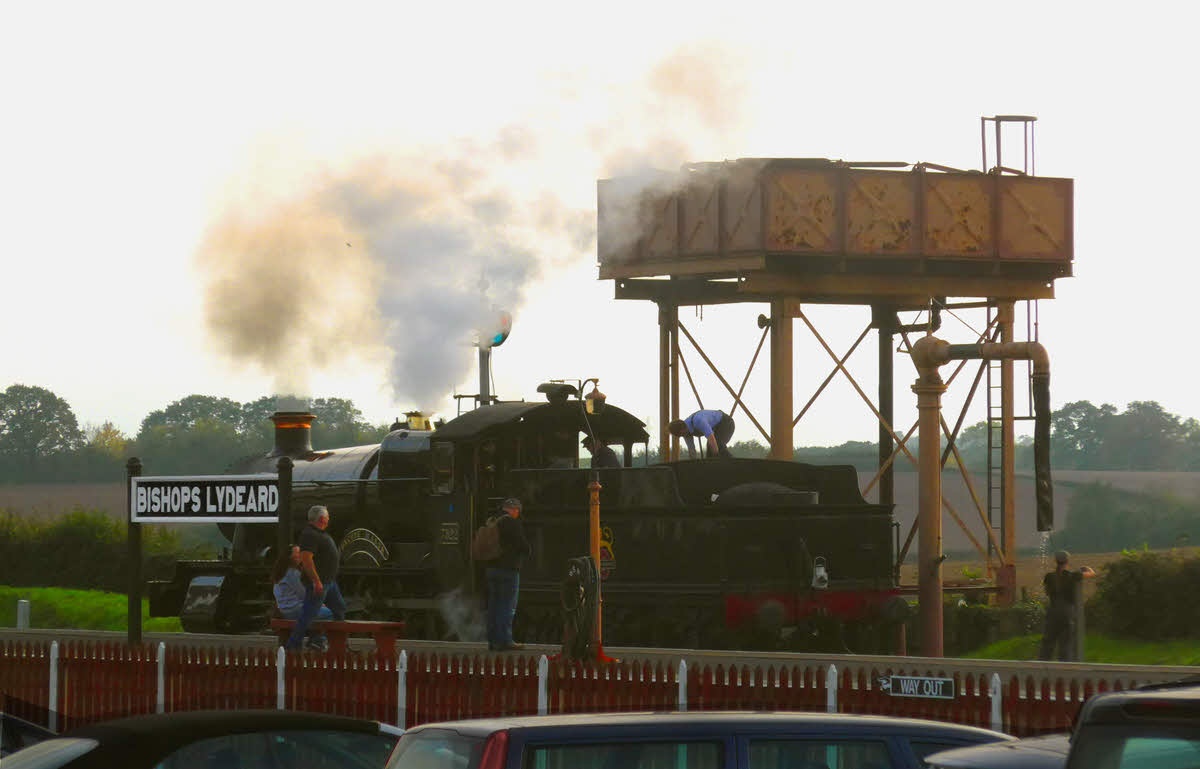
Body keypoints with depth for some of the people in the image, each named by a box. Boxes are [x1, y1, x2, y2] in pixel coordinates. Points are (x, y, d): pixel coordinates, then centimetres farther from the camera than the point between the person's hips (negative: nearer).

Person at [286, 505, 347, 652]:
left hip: (329, 581, 11)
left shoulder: (320, 533, 14)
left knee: (339, 608, 16)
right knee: (309, 614, -7)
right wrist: (316, 581, -28)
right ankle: (293, 644, -2)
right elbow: (306, 558, -27)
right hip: (318, 582, -11)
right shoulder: (310, 535, -19)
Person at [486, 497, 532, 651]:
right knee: (507, 606, -4)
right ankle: (504, 640, -7)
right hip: (508, 569, -7)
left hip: (492, 568, 7)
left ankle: (493, 640, 13)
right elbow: (524, 546, -13)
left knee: (494, 605, 11)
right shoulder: (513, 523, -11)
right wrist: (527, 551, 11)